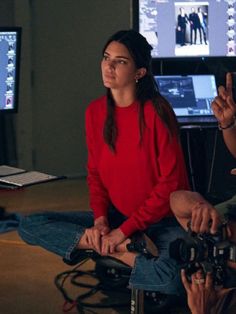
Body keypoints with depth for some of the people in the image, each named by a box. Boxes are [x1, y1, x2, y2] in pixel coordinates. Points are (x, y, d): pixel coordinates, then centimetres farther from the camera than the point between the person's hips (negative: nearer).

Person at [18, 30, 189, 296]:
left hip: (162, 219, -6)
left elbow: (171, 182, -15)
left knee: (175, 278, -38)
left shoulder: (156, 112, -15)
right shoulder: (95, 111, 2)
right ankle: (122, 250, -16)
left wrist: (125, 229, -16)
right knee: (29, 226, -10)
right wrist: (100, 217, -8)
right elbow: (94, 172, 10)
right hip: (115, 215, 6)